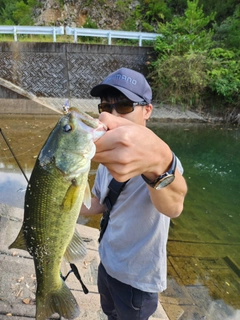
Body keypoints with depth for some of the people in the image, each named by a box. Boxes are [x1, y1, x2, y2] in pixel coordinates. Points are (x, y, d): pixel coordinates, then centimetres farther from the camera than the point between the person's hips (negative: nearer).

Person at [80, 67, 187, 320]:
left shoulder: (162, 159, -29)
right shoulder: (109, 157, -5)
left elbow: (173, 206, -51)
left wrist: (160, 164, -72)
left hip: (138, 279, -6)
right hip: (107, 264, 6)